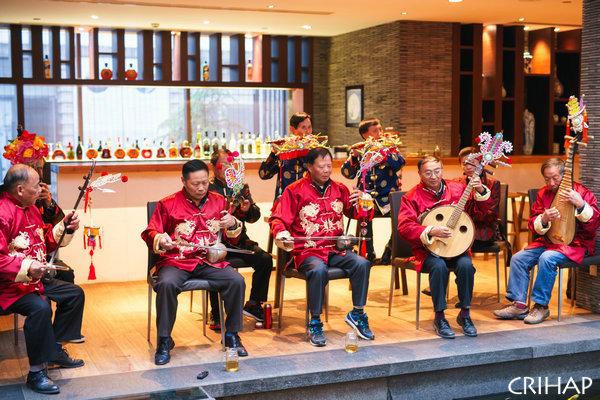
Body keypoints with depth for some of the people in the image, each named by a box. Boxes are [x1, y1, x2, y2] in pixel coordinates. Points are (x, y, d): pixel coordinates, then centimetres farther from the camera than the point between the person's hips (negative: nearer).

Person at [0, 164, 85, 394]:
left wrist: (65, 228, 6)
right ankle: (36, 373, -21)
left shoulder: (31, 209, 13)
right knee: (40, 308, -34)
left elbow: (45, 242, 22)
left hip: (34, 280, 11)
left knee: (75, 293, 13)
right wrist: (26, 268, -34)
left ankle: (55, 349, 19)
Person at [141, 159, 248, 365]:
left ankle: (232, 335, -6)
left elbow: (233, 240, 18)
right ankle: (164, 341, -16)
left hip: (211, 261, 2)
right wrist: (160, 240, -16)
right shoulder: (168, 204, 4)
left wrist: (233, 225, -5)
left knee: (237, 281, -24)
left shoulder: (219, 201, 13)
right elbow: (149, 233, 7)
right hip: (176, 261, -2)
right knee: (167, 284, -34)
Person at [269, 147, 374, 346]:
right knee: (319, 270, -36)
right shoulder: (295, 191, 0)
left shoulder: (339, 189, 14)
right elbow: (278, 220, -2)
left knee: (362, 263, -22)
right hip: (307, 251, -4)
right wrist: (282, 236, -24)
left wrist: (359, 202, 2)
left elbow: (353, 212, 26)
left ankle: (357, 314, -5)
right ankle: (315, 323, -20)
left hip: (336, 248, 4)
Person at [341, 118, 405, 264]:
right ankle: (368, 254, -17)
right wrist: (354, 156, -16)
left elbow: (400, 162, -12)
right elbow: (348, 174, 1)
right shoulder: (359, 151, 10)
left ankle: (389, 252, -7)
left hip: (388, 197, 1)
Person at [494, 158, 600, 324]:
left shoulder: (582, 193, -9)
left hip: (576, 243, -6)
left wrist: (580, 204, -34)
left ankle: (541, 305, -19)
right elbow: (533, 225, 6)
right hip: (548, 241, 6)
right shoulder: (543, 194, 6)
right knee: (518, 258, -13)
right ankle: (519, 304, -8)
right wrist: (544, 219, -18)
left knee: (547, 258, -33)